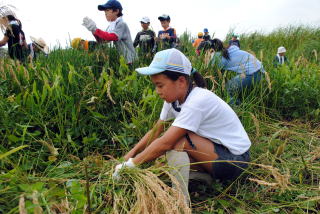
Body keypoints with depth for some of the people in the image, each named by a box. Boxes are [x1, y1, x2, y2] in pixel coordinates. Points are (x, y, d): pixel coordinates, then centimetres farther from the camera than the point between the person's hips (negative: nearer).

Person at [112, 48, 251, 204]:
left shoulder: (197, 101, -30)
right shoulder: (174, 98, -4)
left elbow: (165, 143, -32)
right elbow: (156, 131, 1)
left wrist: (131, 164, -24)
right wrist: (130, 154, -7)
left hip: (235, 160, -8)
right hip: (215, 149, 9)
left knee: (177, 140, -27)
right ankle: (209, 176, 3)